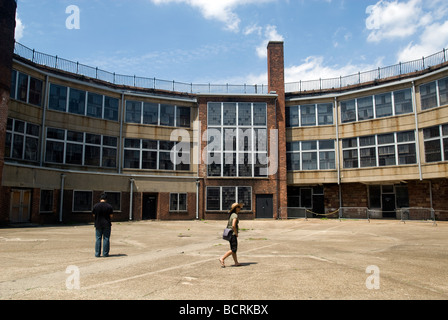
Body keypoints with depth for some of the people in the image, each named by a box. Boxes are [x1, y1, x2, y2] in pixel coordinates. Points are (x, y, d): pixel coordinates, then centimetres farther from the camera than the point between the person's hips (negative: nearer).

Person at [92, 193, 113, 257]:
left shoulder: (96, 206, -4)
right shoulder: (109, 206, -6)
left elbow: (94, 215, 4)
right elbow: (111, 215, -2)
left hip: (98, 224, 1)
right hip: (107, 224, -1)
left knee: (98, 239, 8)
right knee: (106, 239, 4)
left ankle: (97, 253, 9)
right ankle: (105, 253, 6)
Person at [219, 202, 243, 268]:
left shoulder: (232, 215, 14)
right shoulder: (235, 215, -15)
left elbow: (228, 224, 21)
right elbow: (233, 225, -26)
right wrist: (236, 233, -13)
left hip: (229, 233, 10)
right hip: (233, 234, -10)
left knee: (234, 249, 12)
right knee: (233, 249, -6)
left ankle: (236, 262, 17)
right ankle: (222, 259, -8)